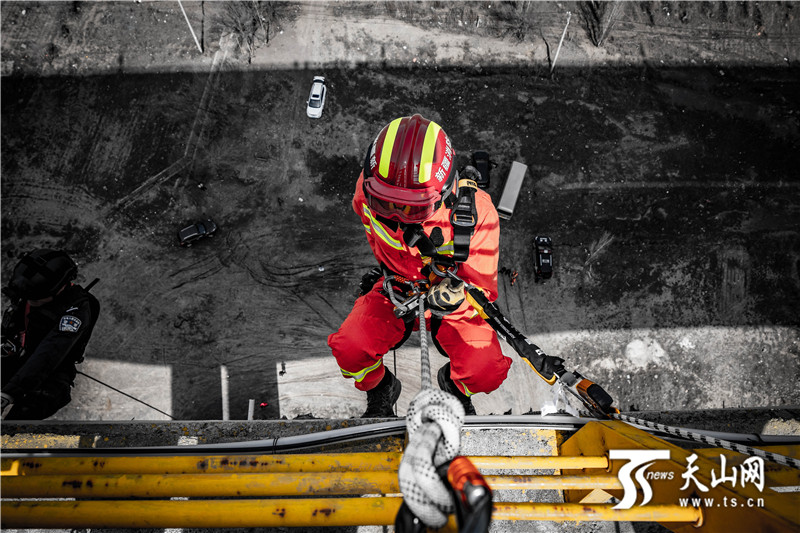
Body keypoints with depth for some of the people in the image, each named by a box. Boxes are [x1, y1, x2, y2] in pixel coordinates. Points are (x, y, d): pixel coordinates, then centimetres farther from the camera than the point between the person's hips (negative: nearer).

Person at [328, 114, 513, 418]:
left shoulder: (476, 211, -30)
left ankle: (454, 383, 18)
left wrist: (456, 298, -45)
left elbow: (484, 291, -23)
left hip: (453, 291, -1)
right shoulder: (370, 190, -22)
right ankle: (380, 389, 14)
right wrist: (391, 274, 11)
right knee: (349, 351, -23)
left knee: (486, 374, -22)